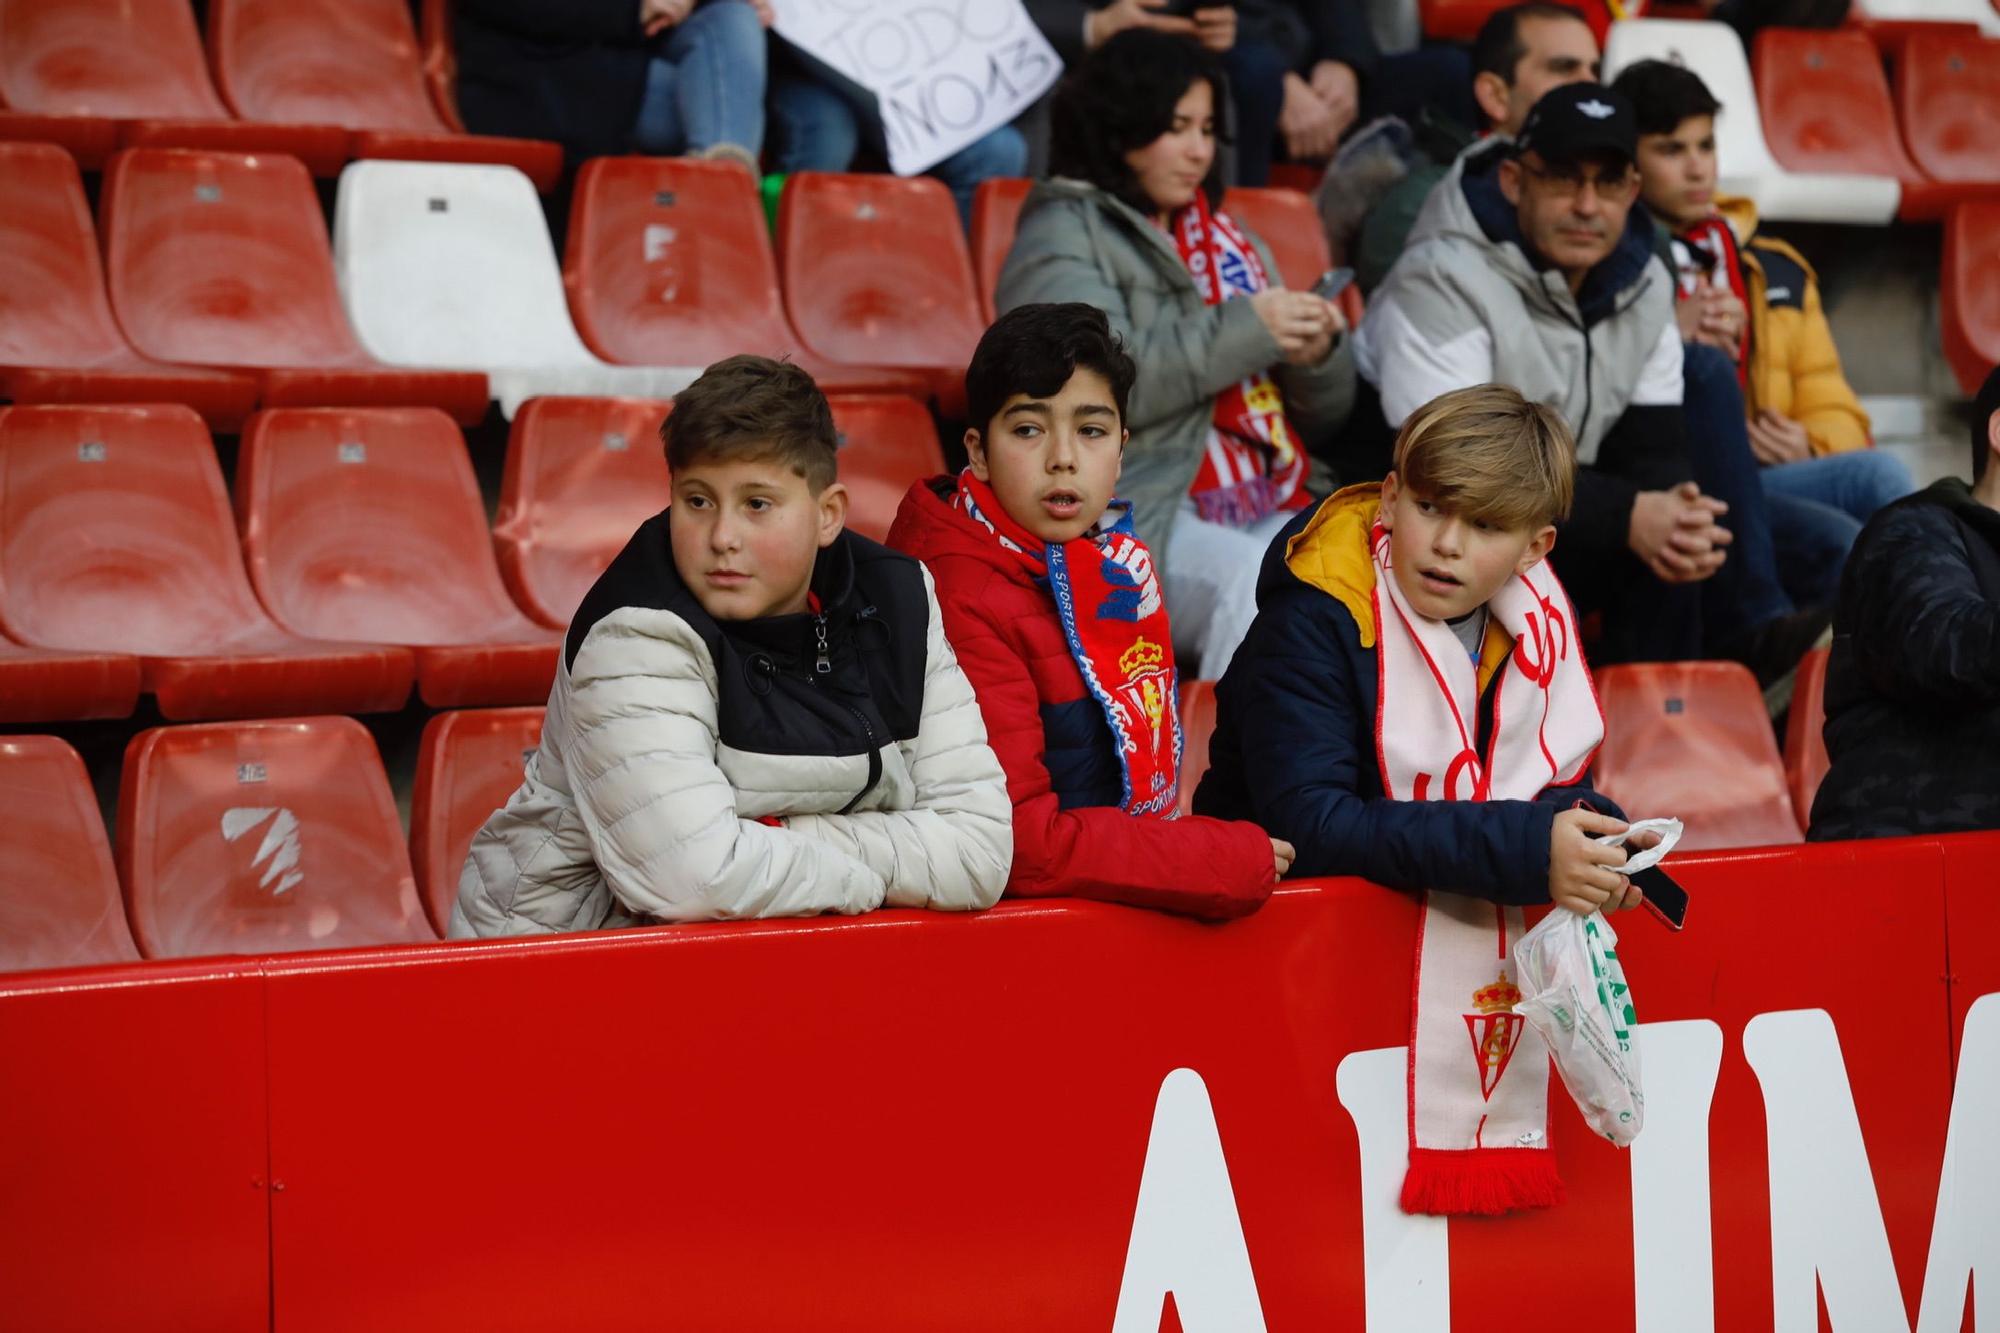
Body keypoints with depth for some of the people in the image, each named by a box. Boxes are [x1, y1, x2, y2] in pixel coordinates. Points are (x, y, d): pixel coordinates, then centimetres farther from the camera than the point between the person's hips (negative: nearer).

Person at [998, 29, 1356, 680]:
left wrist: (1318, 355, 0)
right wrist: (1246, 330, -14)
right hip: (1130, 516, -5)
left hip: (1266, 509, 5)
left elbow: (1321, 417, 24)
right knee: (1251, 584, -35)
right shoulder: (1064, 234, 6)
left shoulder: (1227, 240, 23)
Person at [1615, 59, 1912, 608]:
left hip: (1784, 481, 5)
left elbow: (1834, 411, 25)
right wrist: (1669, 342, -12)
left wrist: (1809, 449, 2)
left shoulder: (1777, 270, 27)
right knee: (1874, 477, -28)